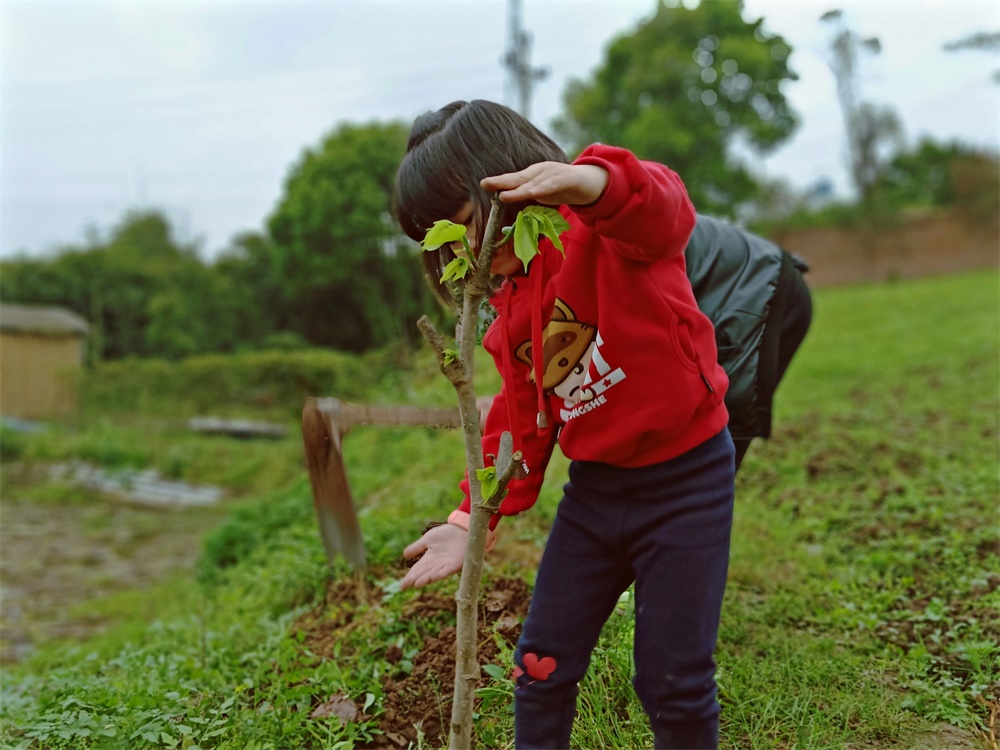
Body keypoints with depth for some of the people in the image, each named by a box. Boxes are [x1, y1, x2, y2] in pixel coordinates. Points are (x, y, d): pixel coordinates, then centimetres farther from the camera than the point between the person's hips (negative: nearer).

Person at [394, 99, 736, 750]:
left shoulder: (606, 229, -15)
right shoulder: (510, 310, 7)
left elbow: (664, 212, -39)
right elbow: (521, 423, 11)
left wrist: (598, 182, -61)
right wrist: (473, 516, 3)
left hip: (685, 482, -6)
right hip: (594, 487, 7)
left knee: (673, 680, 3)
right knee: (542, 666, 11)